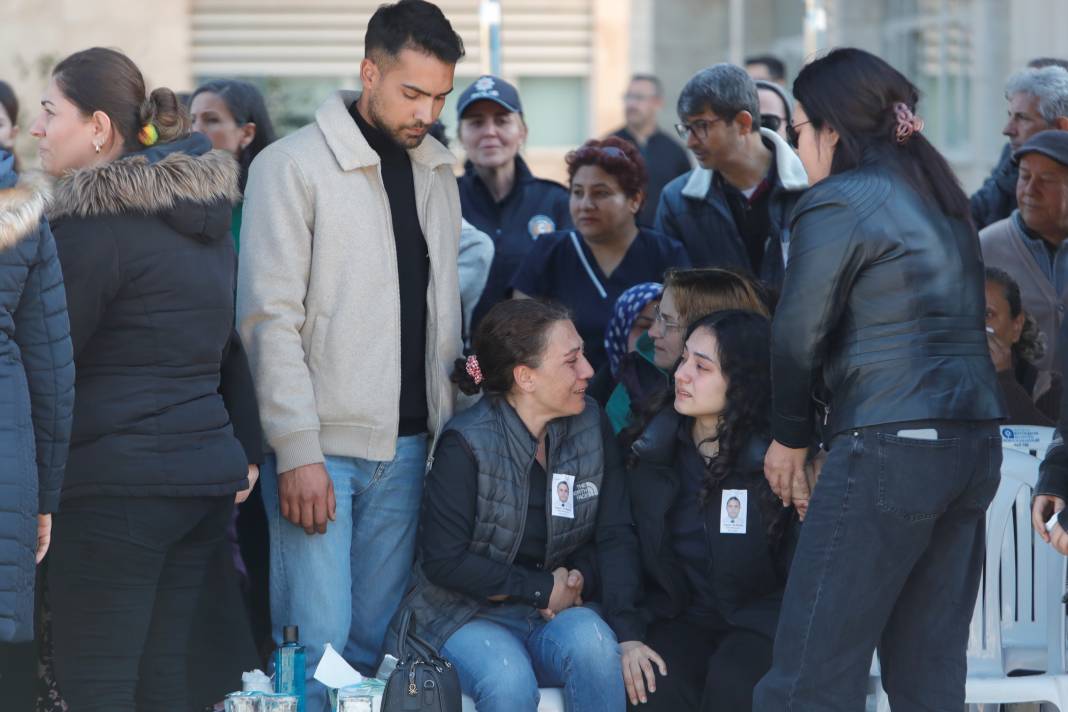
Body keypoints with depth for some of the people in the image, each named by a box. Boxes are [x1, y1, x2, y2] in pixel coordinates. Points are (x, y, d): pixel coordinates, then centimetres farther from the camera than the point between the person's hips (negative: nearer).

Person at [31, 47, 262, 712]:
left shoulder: (94, 220, -12)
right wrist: (247, 453, 22)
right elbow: (231, 343, 19)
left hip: (118, 481, -9)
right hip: (209, 469, 9)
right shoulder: (204, 218, 15)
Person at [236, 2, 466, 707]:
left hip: (408, 447, 6)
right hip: (322, 443, -6)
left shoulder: (438, 173, 15)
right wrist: (297, 452, -16)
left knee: (377, 642, 5)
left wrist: (452, 423, 9)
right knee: (317, 642, -11)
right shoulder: (292, 165, -5)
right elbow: (271, 319, -10)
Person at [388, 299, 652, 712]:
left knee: (592, 639, -31)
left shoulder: (591, 427, 2)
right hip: (464, 613, -4)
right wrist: (541, 588, -14)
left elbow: (615, 537, -2)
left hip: (555, 610, 4)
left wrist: (626, 634, -17)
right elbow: (443, 561, -13)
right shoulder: (466, 444, -13)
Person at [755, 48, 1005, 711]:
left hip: (891, 447, -8)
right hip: (976, 442, 8)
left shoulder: (838, 203, -6)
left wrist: (791, 435, 11)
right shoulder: (942, 197, 18)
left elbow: (798, 332, -4)